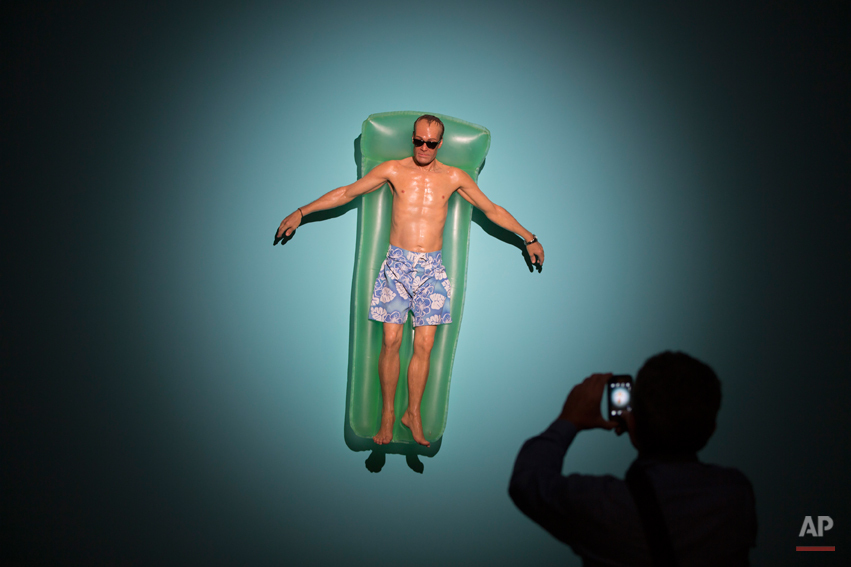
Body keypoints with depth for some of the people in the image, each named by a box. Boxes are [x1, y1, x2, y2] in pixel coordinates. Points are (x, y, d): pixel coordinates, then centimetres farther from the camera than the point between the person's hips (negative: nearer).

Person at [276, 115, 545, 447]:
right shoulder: (393, 170, 4)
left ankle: (413, 414, 12)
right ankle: (387, 414, 8)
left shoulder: (454, 177, 7)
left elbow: (493, 210, 15)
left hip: (431, 267, 1)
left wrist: (529, 238, 16)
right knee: (391, 340, -6)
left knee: (424, 344, -3)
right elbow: (346, 193, 9)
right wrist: (301, 212, 7)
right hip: (397, 262, -1)